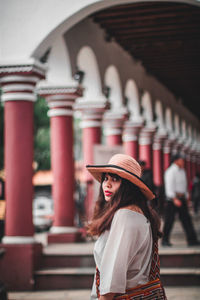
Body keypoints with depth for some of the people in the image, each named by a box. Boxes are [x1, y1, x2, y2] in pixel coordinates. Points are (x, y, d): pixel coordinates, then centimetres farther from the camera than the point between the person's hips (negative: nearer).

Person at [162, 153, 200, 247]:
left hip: (182, 198, 8)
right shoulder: (170, 171, -10)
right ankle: (165, 240, 7)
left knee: (186, 219, 3)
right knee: (169, 219, -3)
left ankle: (192, 240, 3)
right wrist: (174, 199, -23)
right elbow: (169, 187, -17)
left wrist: (186, 196, 17)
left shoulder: (182, 171, 16)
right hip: (172, 199, -8)